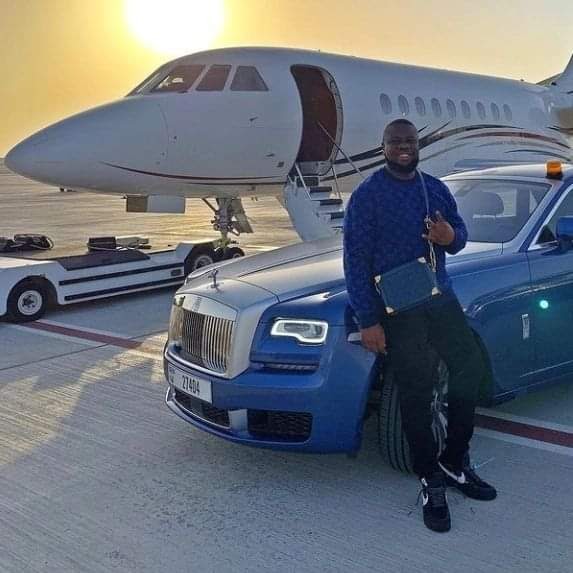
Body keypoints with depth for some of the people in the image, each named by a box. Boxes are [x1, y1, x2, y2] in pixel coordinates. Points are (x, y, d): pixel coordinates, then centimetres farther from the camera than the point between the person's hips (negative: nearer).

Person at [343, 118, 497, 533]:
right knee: (417, 394, -2)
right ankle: (432, 482, 13)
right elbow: (356, 261, -9)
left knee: (471, 369, 5)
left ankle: (454, 463, 23)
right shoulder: (367, 195, -6)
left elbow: (460, 233, 17)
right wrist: (367, 321, -15)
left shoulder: (436, 188, 12)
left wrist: (452, 237, -10)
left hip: (441, 299, 6)